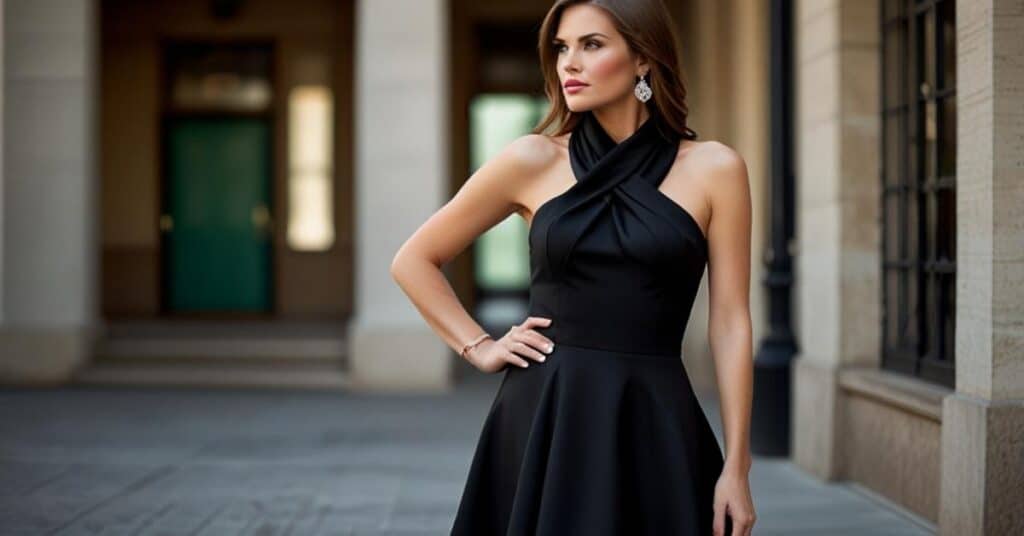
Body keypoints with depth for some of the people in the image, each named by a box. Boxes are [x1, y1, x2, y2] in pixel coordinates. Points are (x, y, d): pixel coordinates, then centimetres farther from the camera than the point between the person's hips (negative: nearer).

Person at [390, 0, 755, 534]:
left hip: (656, 427, 0)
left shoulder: (713, 169, 1)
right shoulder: (532, 160, 2)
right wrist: (479, 347, 2)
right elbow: (413, 260, 12)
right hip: (546, 420, 1)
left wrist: (736, 467, -5)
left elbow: (730, 323, -1)